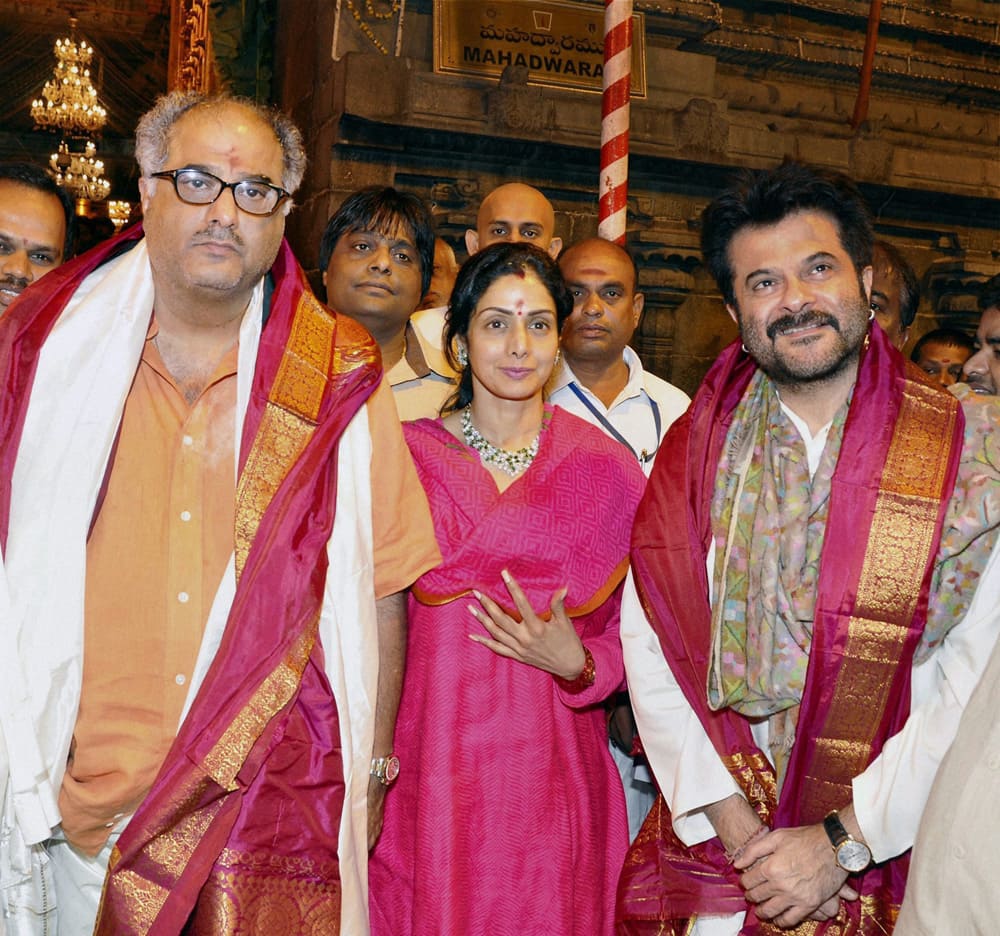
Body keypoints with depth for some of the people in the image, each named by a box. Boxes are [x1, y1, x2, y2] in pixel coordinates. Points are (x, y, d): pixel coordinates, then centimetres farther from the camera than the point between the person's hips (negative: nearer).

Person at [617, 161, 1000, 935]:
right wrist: (739, 830, -13)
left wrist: (843, 841, -15)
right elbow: (652, 650, -6)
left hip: (889, 855, -1)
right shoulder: (696, 452, -1)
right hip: (713, 842, 1)